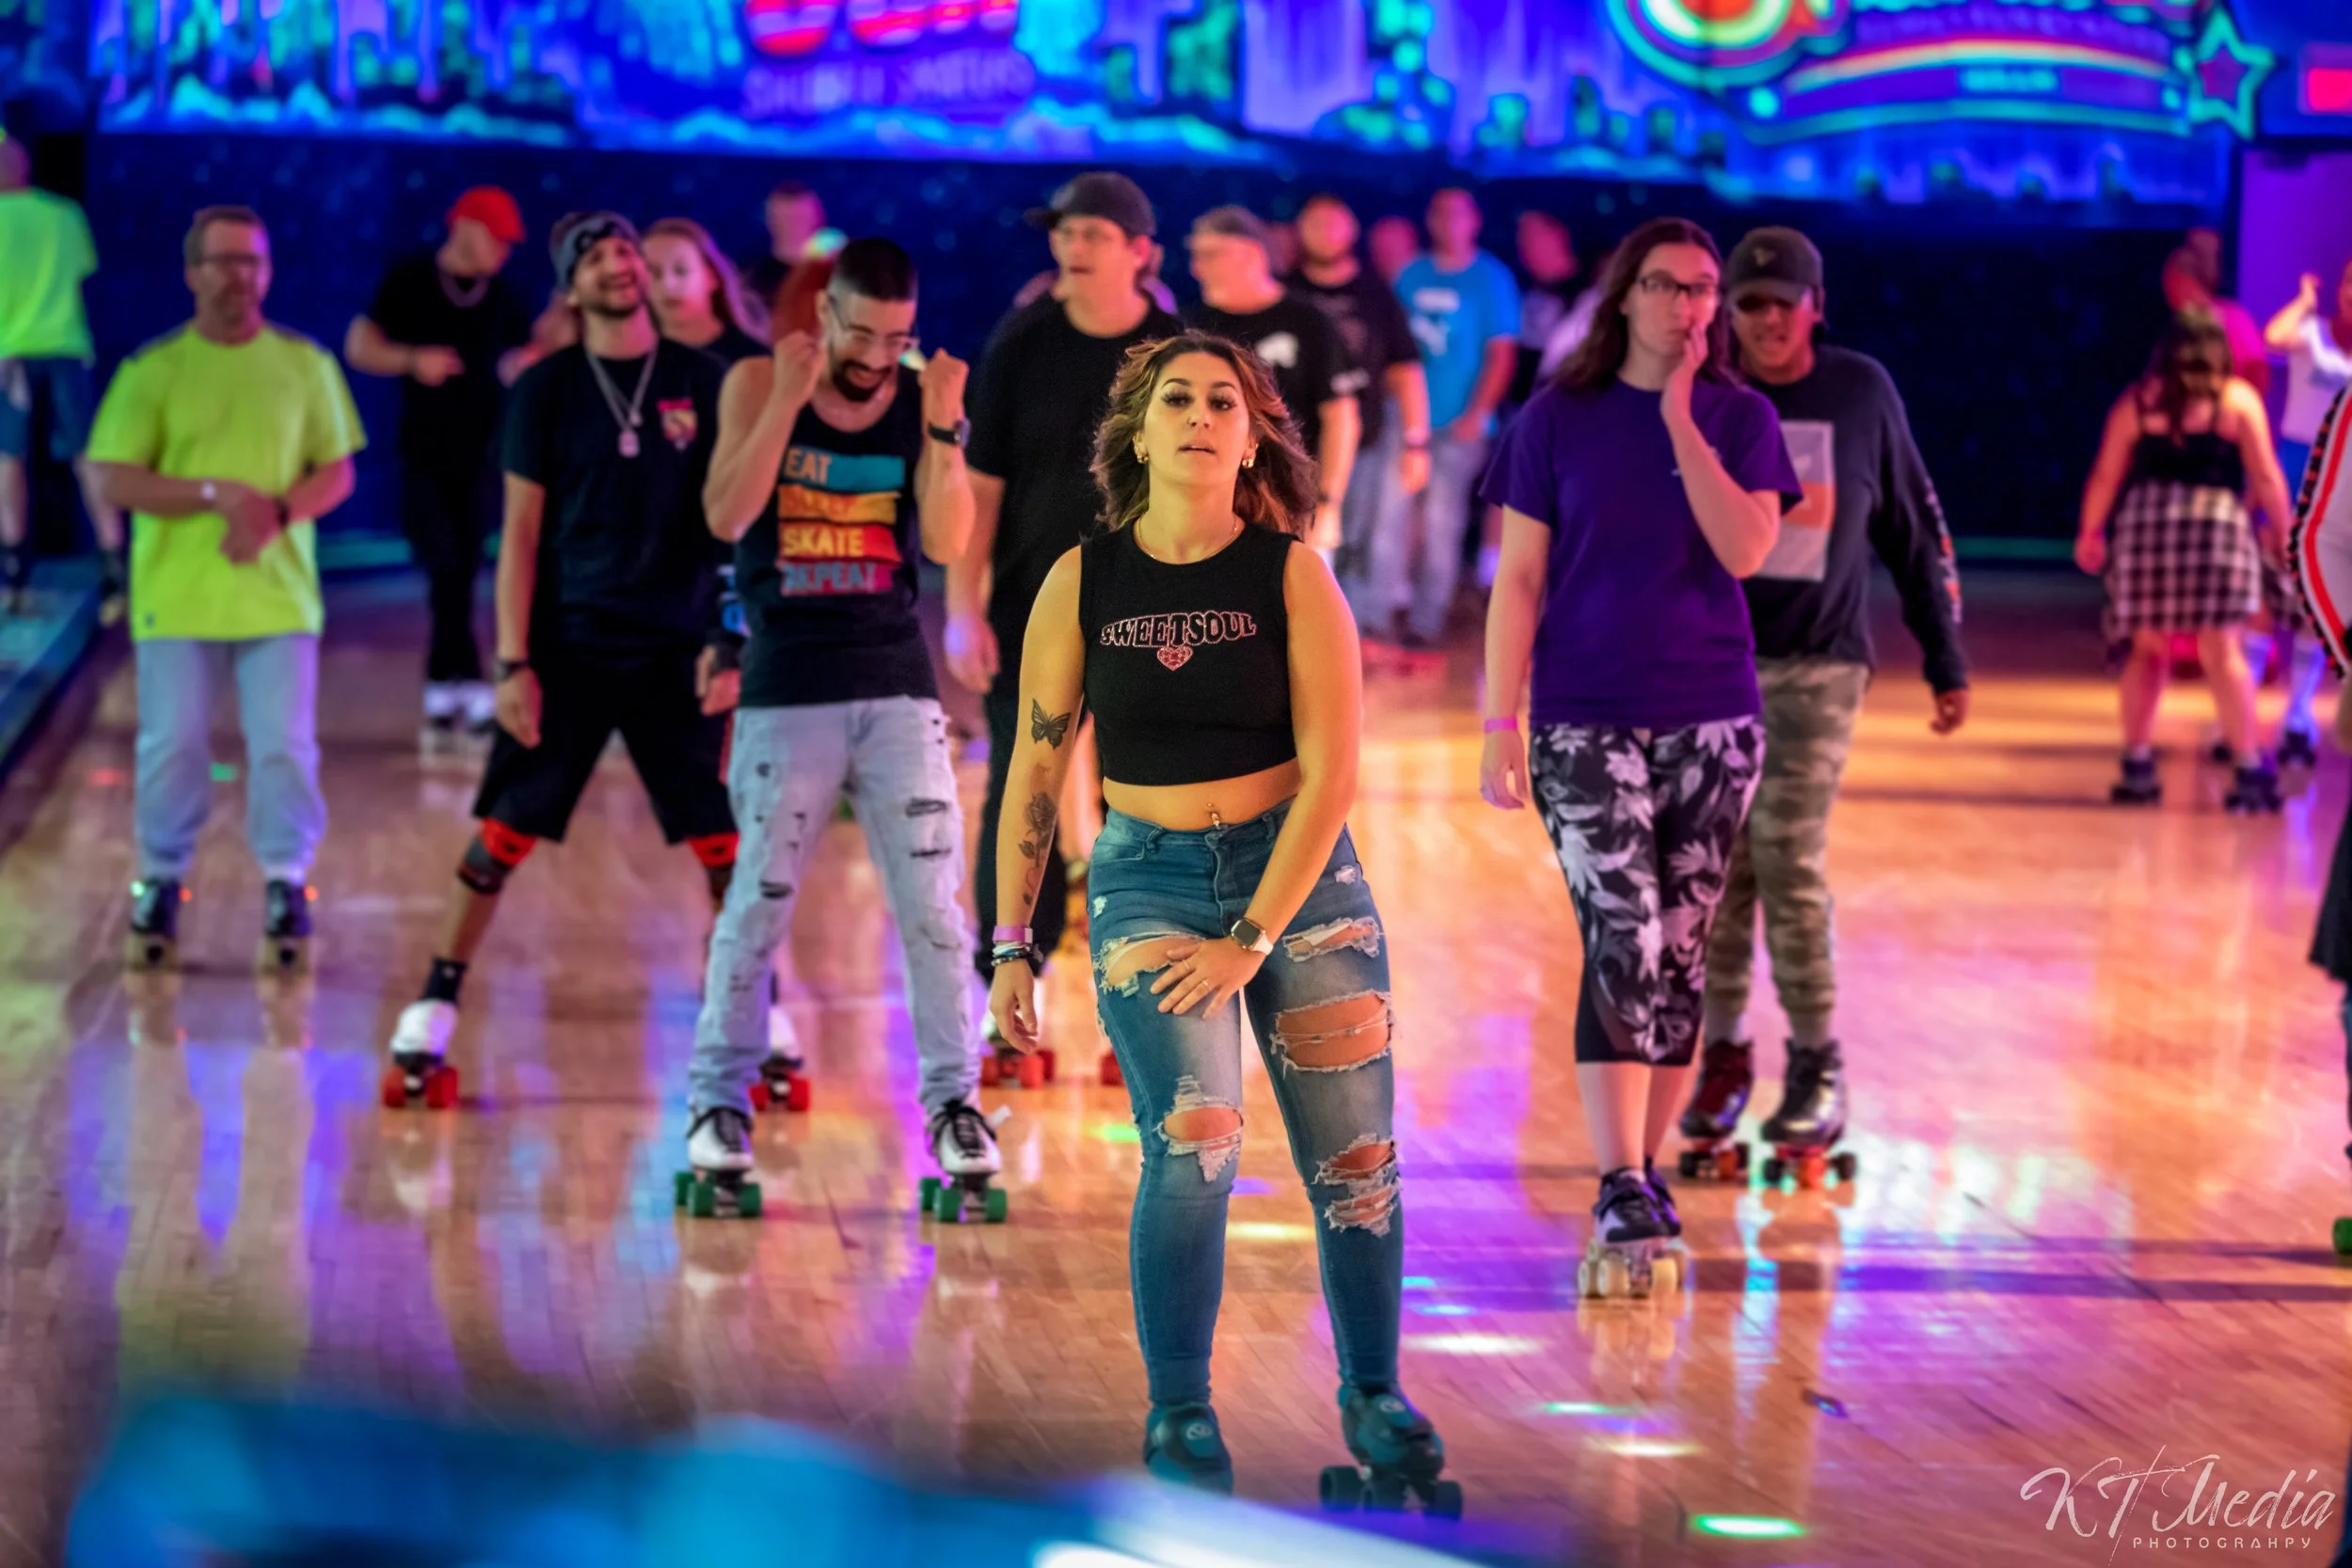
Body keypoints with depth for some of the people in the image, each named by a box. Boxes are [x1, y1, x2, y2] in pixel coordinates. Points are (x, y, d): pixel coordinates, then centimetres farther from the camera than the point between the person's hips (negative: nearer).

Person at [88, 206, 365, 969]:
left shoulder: (306, 364, 5)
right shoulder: (151, 370, -1)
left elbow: (337, 473, 6)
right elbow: (115, 480, -6)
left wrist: (279, 512, -14)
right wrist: (216, 493, -18)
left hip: (278, 596, 1)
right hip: (175, 598, -1)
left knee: (285, 746, -3)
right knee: (172, 747, 1)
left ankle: (287, 884, 11)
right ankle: (161, 881, 18)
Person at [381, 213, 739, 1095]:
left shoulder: (701, 382, 3)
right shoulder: (547, 389, 1)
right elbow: (521, 535, 1)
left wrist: (729, 641, -2)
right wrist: (513, 663, -5)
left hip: (680, 648, 1)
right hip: (570, 648, -1)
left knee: (727, 842, 0)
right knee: (502, 835, -2)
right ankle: (432, 1013, 6)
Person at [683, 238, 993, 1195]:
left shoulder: (924, 401, 1)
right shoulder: (759, 384, -2)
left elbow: (949, 544, -9)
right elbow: (725, 517, -15)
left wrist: (942, 431, -20)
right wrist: (789, 400, -21)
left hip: (897, 685, 1)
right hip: (786, 691, -1)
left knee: (932, 900, -2)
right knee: (758, 901, 1)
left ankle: (952, 1097, 6)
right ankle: (720, 1097, 13)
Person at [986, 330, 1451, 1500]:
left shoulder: (1293, 577, -5)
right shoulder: (1083, 581, 0)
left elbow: (1330, 771, -8)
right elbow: (1035, 769, 6)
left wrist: (1252, 942, -13)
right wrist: (1012, 944, 3)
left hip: (1300, 874, 1)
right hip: (1148, 881, 0)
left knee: (1354, 1157, 3)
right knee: (1193, 1142, -19)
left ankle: (1372, 1395, 23)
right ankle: (1178, 1416, -5)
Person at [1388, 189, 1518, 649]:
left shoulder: (1491, 279, -1)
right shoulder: (1412, 276, 11)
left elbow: (1502, 354, -4)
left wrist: (1477, 415, -12)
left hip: (1456, 425, -3)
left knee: (1442, 523, -1)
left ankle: (1427, 622, 4)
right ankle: (1384, 607, 7)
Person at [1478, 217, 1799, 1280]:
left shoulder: (1741, 419, 4)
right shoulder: (1559, 418, 0)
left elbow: (1745, 550, -12)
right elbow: (1520, 578, 0)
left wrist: (1682, 425, -15)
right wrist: (1499, 724, -5)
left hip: (1713, 720, 2)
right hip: (1586, 723, -2)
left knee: (1681, 951, 7)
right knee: (1622, 940, -14)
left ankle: (1645, 1169, 19)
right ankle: (1620, 1191, -16)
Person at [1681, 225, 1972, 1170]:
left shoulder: (1862, 392, 2)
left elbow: (1917, 532, 10)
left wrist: (1946, 661, 11)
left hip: (1818, 666, -1)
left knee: (1789, 863, -10)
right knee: (1718, 868, 2)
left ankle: (1818, 1067, 2)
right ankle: (1723, 1052, 15)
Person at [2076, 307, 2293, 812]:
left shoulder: (2138, 400, 10)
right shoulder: (2238, 400, 5)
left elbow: (2105, 476, 9)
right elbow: (2266, 479, 2)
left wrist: (2090, 532, 20)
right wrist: (2280, 533, 13)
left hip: (2145, 521, 2)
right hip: (2218, 522, -2)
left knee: (2146, 648, 12)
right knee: (2222, 650, -1)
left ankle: (2137, 765, 9)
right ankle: (2250, 769, -4)